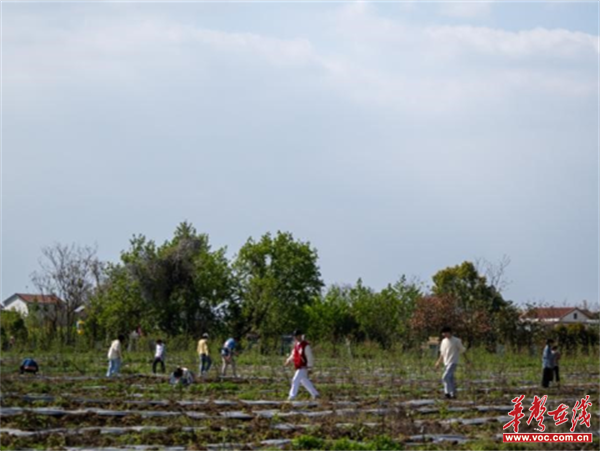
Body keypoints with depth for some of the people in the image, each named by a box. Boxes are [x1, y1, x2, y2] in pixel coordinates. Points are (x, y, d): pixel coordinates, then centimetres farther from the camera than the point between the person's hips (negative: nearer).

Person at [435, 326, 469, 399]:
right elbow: (442, 353, 19)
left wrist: (466, 359, 4)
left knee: (445, 377, -20)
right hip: (446, 363, 7)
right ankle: (453, 394, 15)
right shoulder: (444, 341, 11)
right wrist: (439, 362, 16)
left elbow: (462, 350, 0)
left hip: (453, 362, -7)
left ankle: (447, 392, -20)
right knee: (450, 379, 9)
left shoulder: (456, 341, -7)